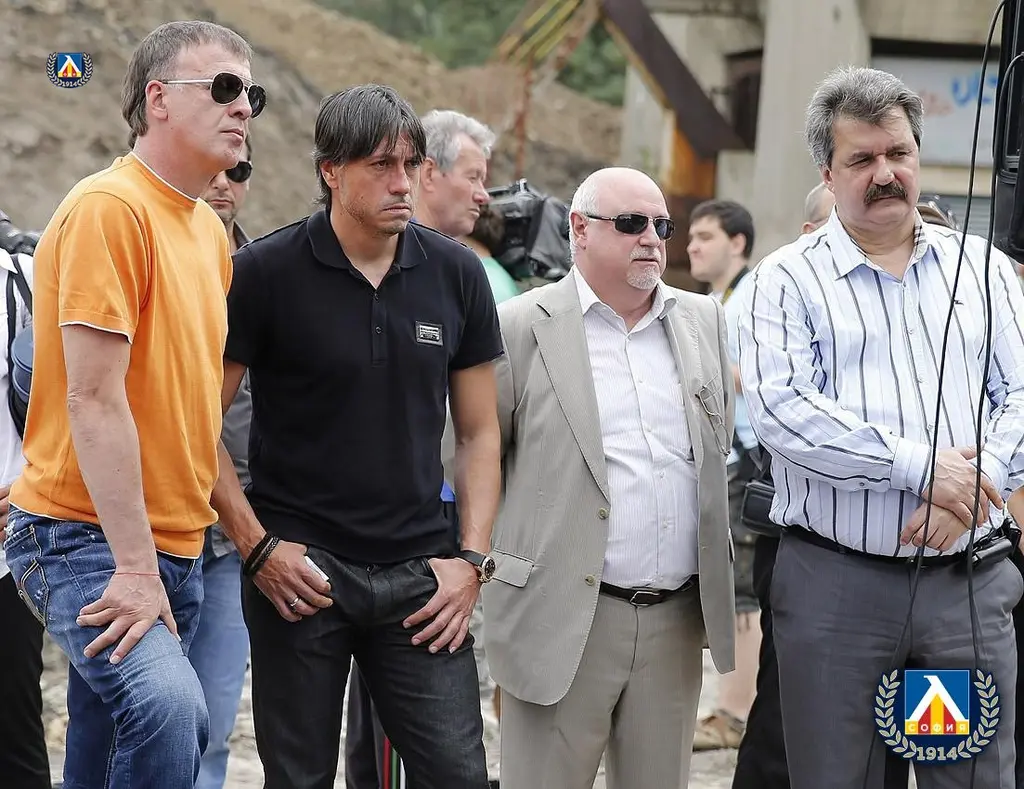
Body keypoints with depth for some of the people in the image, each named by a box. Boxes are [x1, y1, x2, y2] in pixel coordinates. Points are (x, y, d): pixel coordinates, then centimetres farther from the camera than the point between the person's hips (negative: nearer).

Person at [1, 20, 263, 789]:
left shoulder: (211, 231, 14)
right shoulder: (109, 207, -13)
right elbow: (94, 398, -18)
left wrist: (164, 564, 13)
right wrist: (135, 567, -20)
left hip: (177, 548, 8)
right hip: (88, 538, -8)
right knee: (168, 705, -30)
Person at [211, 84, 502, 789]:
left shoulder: (457, 275, 4)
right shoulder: (266, 273, -6)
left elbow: (480, 433, 9)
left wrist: (472, 559, 0)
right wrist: (256, 546, -9)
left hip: (419, 574, 2)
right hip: (297, 572, -2)